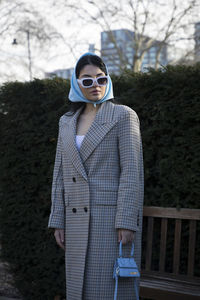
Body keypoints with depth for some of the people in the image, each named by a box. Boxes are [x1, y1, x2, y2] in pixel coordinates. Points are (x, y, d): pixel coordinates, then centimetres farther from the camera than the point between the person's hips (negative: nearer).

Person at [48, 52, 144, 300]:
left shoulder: (123, 116, -3)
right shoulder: (67, 122, 13)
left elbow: (132, 172, -10)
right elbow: (61, 174, 13)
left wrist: (127, 223, -17)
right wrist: (58, 221, 8)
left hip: (113, 216, -5)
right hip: (78, 221, 6)